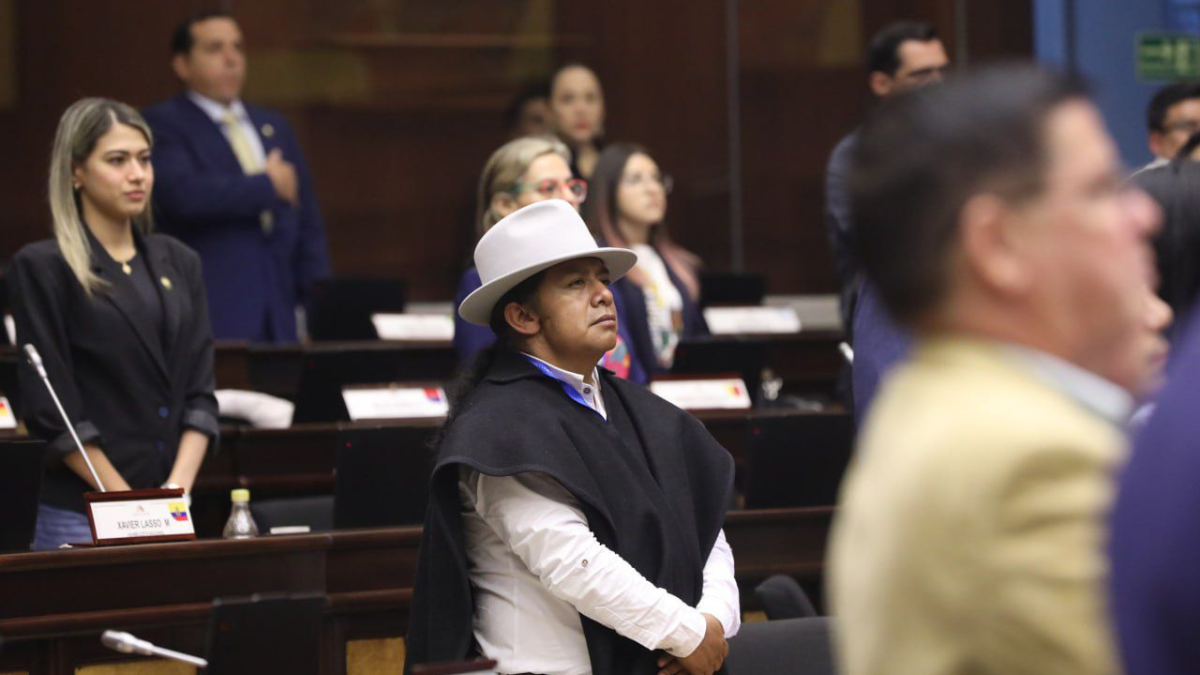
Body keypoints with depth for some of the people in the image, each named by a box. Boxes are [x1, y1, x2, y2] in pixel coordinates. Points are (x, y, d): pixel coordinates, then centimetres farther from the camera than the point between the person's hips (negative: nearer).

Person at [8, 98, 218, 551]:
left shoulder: (178, 264, 11)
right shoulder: (42, 268, -4)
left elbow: (199, 393, 7)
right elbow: (52, 410, -10)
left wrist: (179, 487, -8)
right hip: (80, 517, -5)